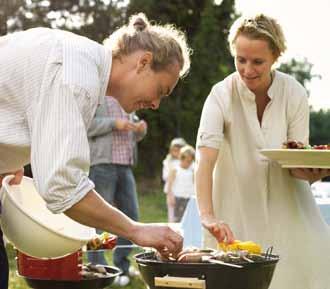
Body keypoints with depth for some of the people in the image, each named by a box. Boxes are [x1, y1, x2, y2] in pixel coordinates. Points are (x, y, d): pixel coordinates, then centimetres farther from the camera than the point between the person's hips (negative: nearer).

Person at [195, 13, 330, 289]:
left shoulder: (294, 94, -12)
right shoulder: (222, 95, -19)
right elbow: (205, 158, -30)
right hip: (238, 212, -2)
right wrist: (208, 216, -44)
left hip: (286, 203, 2)